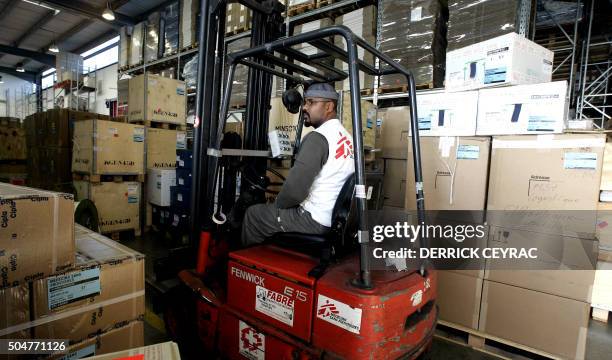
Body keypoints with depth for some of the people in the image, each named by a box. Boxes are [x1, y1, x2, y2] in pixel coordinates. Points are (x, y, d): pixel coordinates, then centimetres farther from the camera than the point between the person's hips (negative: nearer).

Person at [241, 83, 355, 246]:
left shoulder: (318, 137, -20)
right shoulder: (348, 138, 7)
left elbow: (294, 189, -26)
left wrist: (278, 203, -4)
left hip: (315, 220, -8)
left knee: (253, 213, 11)